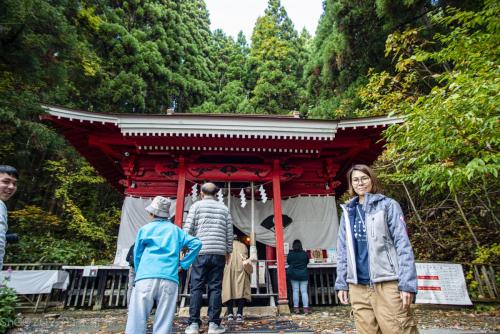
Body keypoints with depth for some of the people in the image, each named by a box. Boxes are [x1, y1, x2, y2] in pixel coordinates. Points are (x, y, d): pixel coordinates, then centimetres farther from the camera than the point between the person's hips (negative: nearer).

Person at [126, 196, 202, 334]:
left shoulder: (145, 229, 14)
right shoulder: (176, 230, 18)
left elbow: (137, 255, 18)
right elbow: (196, 244, 9)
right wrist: (183, 264, 12)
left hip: (146, 277, -1)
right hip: (170, 279, 2)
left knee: (137, 320, -1)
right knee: (164, 323, 3)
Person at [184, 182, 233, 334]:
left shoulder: (196, 205, 6)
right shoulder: (224, 208, 12)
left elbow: (188, 229, -2)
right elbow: (229, 232, 10)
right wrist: (228, 251, 19)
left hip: (200, 252, -1)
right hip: (219, 253, 2)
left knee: (197, 288, 4)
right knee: (215, 288, 5)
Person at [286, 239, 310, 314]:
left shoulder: (290, 254, -6)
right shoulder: (304, 253, -6)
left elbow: (288, 262, 8)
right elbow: (307, 261, 11)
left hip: (293, 274, 0)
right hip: (303, 274, 0)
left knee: (295, 291, 6)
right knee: (304, 291, 3)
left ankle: (296, 308, 8)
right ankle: (306, 308, 3)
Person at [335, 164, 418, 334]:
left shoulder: (388, 205, 2)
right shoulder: (347, 211, 13)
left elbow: (403, 245, -5)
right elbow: (343, 250, 12)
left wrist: (407, 283, -13)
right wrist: (341, 283, 7)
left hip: (387, 283, -3)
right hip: (358, 286, 4)